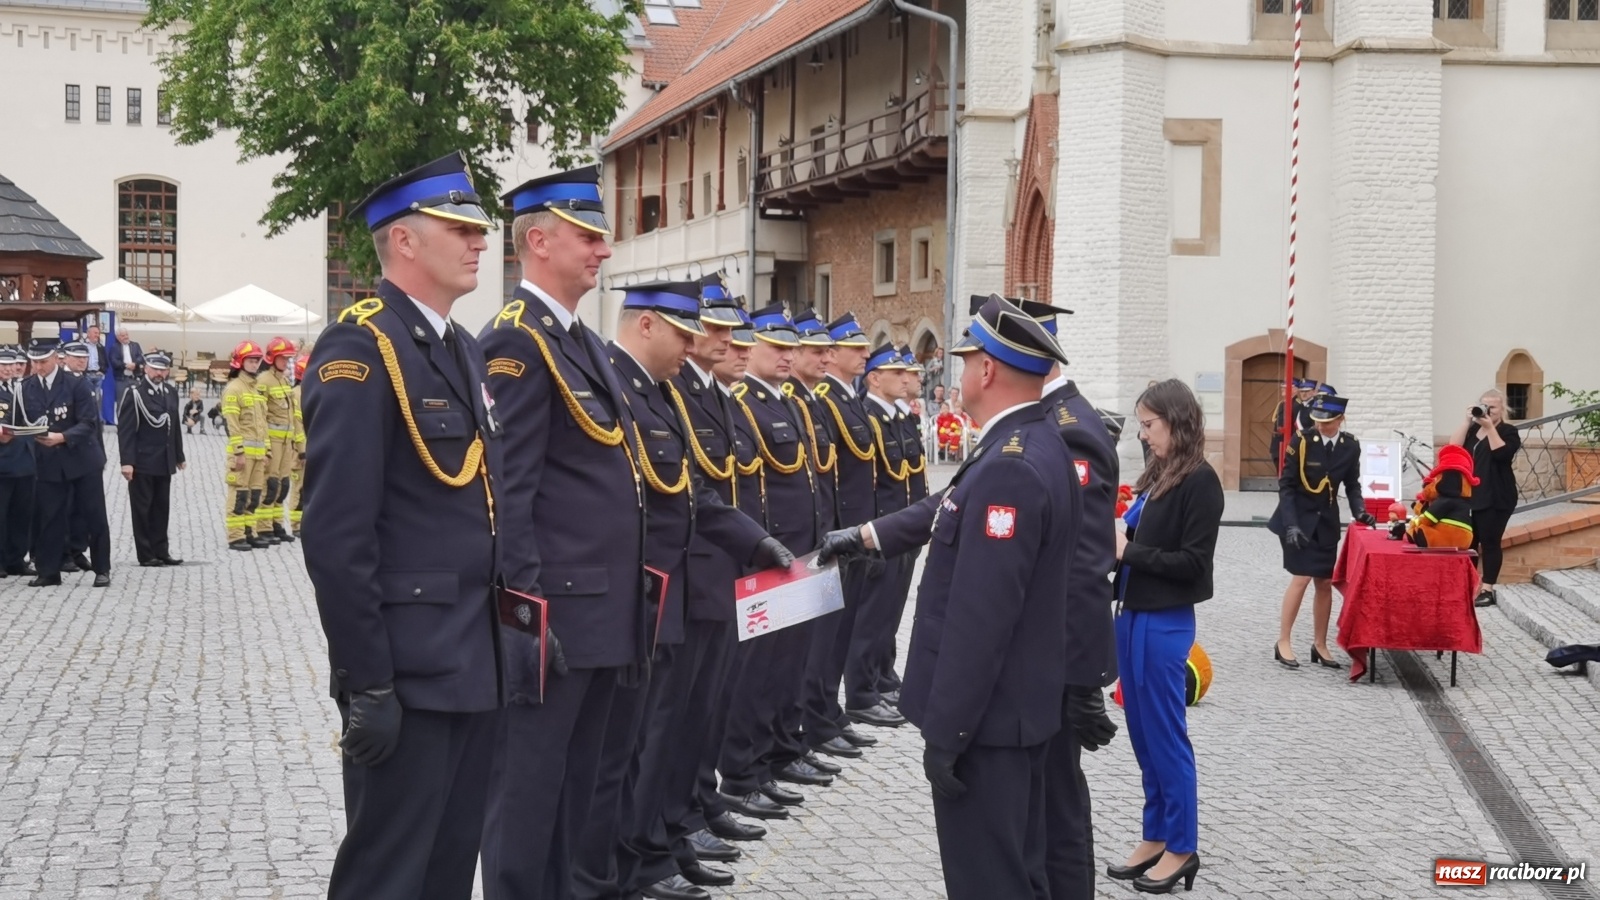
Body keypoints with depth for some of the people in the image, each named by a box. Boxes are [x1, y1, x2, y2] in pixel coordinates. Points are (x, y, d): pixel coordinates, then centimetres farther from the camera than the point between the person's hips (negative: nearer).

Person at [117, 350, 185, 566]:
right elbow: (125, 429, -13)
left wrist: (179, 456, 16)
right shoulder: (135, 394, -10)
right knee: (142, 508, 2)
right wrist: (127, 461, -18)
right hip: (142, 462, -6)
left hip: (164, 462, 6)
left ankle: (161, 550, 17)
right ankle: (146, 554, 7)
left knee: (161, 507, 10)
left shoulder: (170, 392, 9)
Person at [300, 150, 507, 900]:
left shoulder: (463, 349, 14)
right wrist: (367, 681, -21)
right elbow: (336, 536, -20)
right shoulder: (358, 349, -14)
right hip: (408, 668, -8)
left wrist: (500, 635, 16)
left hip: (475, 658, 9)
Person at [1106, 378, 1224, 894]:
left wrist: (1129, 551, -16)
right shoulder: (1158, 475, 10)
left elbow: (1193, 564, -17)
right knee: (1142, 735, 14)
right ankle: (1156, 838, 25)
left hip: (1164, 623, -8)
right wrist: (1115, 539, -2)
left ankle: (1182, 848, 13)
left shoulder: (1199, 481, -14)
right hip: (1133, 615, 8)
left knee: (1166, 736, 1)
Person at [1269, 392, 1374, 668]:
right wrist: (1291, 524, -21)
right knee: (1301, 578, -11)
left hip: (1327, 521, 4)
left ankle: (1320, 645, 18)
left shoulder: (1351, 446, -4)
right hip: (1299, 518, -4)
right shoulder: (1301, 441, -15)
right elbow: (1286, 485, -13)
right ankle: (1283, 642, -2)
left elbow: (1352, 484, 7)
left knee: (1325, 583, 7)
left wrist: (1358, 510, -11)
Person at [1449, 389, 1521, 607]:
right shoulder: (1472, 429, 13)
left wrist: (1490, 427, -18)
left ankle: (1488, 590, -1)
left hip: (1495, 498, -5)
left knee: (1489, 542, -4)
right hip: (1468, 495, 5)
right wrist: (1468, 421, -8)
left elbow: (1501, 453, -18)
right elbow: (1454, 446, -4)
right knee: (1467, 542, 7)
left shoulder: (1508, 431, 0)